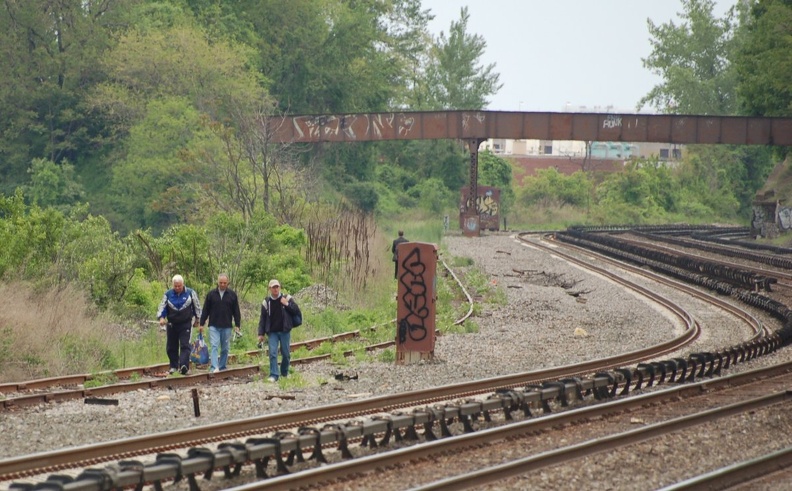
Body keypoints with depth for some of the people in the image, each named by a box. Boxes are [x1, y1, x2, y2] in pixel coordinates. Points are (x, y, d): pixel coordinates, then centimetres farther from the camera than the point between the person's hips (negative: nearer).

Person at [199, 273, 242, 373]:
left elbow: (236, 311, 7)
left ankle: (222, 367, 16)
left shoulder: (232, 294, 5)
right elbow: (205, 310, 7)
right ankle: (214, 367, -22)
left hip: (226, 327, 1)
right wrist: (202, 324, 3)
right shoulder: (211, 294, 4)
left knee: (225, 349, 7)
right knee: (214, 346, -12)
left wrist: (237, 325, 1)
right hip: (214, 326, -1)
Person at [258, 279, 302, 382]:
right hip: (272, 332, 0)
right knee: (272, 353, -8)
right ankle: (274, 375, -7)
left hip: (285, 331, 0)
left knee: (286, 354, 7)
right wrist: (261, 334, 1)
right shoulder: (266, 302, 4)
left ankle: (285, 373, 27)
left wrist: (287, 304, -14)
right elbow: (262, 319, 6)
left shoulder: (287, 298, 1)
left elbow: (297, 311, -2)